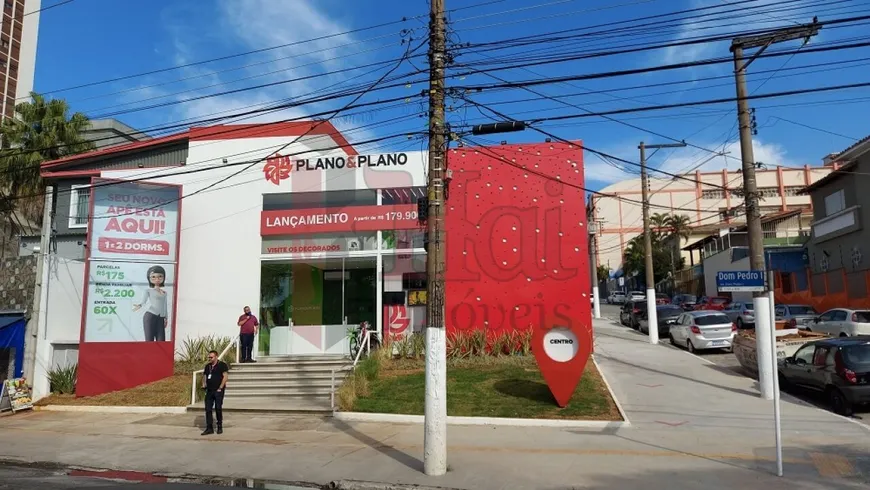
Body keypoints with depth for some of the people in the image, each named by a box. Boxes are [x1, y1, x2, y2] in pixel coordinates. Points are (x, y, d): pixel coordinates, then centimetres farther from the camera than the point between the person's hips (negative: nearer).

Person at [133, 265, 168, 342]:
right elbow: (143, 300, -14)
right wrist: (139, 305, -36)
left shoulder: (164, 292, 18)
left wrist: (165, 318, 14)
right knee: (149, 340, -6)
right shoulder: (148, 290, 3)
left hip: (160, 318, 5)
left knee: (161, 341, -1)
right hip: (150, 316, -5)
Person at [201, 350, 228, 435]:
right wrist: (204, 384, 3)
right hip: (209, 391, 6)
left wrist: (220, 388, -15)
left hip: (218, 391, -6)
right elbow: (204, 376, 22)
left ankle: (220, 427, 10)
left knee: (218, 409, -2)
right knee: (208, 409, 1)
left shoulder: (222, 365, -4)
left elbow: (225, 376, -10)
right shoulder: (207, 366, 15)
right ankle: (209, 428, 6)